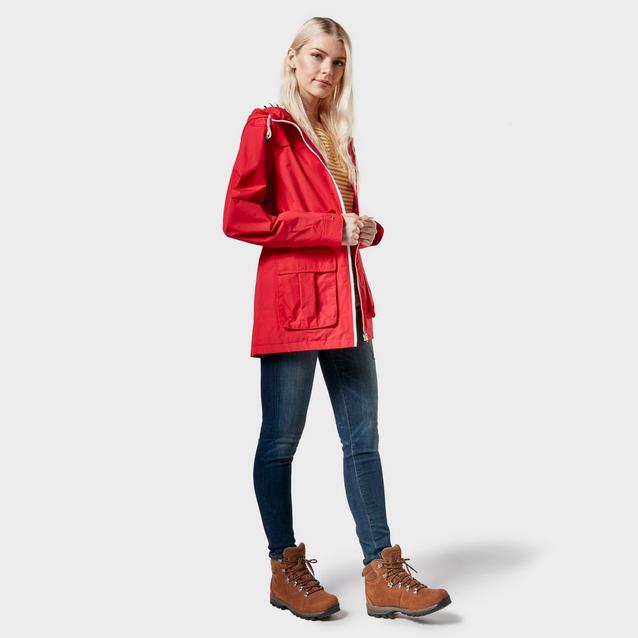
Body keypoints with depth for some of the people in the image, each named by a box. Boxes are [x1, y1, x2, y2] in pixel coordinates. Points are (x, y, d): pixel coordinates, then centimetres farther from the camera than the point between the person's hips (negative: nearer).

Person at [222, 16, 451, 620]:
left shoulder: (338, 137, 21)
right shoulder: (268, 126, -1)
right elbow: (238, 217, -10)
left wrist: (367, 228, 4)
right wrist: (329, 228, -13)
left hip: (346, 300, 8)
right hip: (291, 299, -7)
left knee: (363, 438, 5)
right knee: (281, 441, 1)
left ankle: (383, 575, 11)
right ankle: (286, 572, 15)